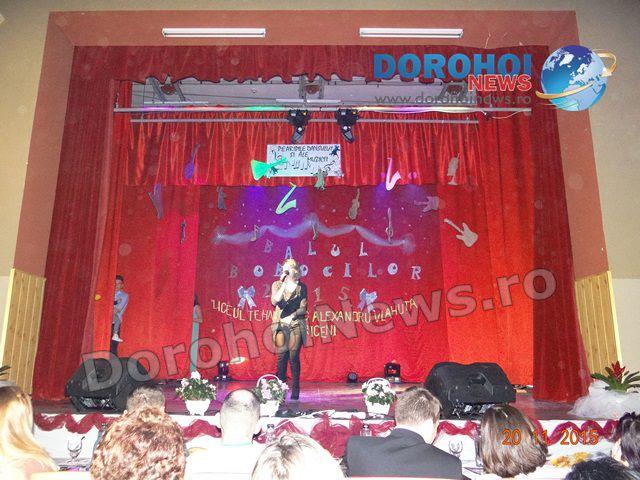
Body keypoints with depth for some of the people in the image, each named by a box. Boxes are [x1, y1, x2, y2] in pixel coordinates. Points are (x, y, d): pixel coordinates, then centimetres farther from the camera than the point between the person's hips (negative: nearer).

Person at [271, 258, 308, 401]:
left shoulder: (301, 287, 6)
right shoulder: (277, 284, 7)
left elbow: (303, 308, 3)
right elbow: (274, 301, -10)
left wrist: (292, 316, -11)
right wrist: (284, 284, -13)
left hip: (296, 324, 0)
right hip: (281, 324, 0)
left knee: (294, 356, -5)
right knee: (282, 356, -5)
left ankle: (295, 391, 2)